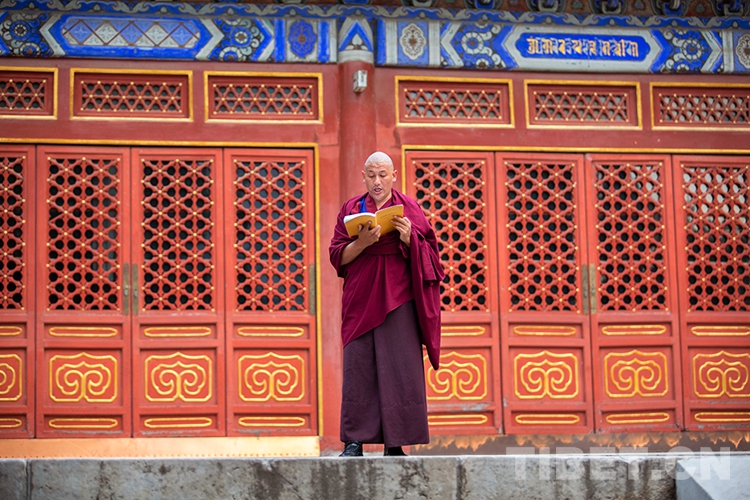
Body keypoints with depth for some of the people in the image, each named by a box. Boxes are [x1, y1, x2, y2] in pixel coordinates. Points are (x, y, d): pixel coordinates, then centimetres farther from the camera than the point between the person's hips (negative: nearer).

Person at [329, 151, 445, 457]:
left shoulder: (408, 208, 8)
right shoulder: (351, 209, 11)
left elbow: (428, 253, 5)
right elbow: (338, 256, 4)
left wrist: (409, 239, -13)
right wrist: (362, 242, -13)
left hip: (397, 298, -1)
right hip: (361, 298, 1)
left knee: (398, 368, -5)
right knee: (358, 367, -5)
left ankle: (395, 443, -3)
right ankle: (354, 441, -3)